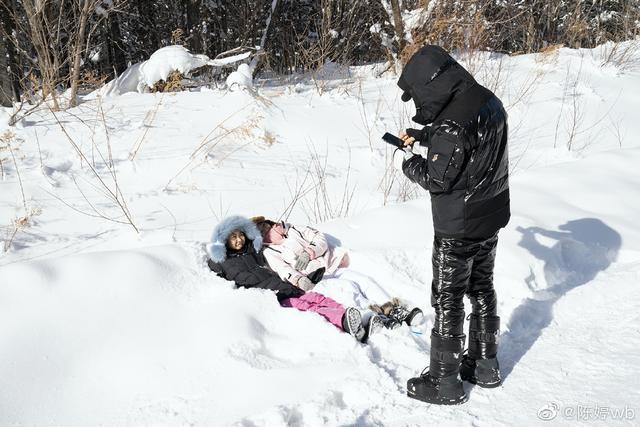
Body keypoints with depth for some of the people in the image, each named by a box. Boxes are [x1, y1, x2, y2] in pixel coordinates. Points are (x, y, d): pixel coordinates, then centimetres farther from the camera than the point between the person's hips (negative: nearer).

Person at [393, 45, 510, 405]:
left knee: (448, 300, 4)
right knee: (482, 289, 20)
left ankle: (445, 381, 15)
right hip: (491, 217, 9)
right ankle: (485, 365, 33)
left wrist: (407, 162, -6)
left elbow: (437, 179, -22)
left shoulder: (453, 124, -28)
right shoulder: (489, 101, 1)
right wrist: (424, 142, 9)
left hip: (458, 229, -9)